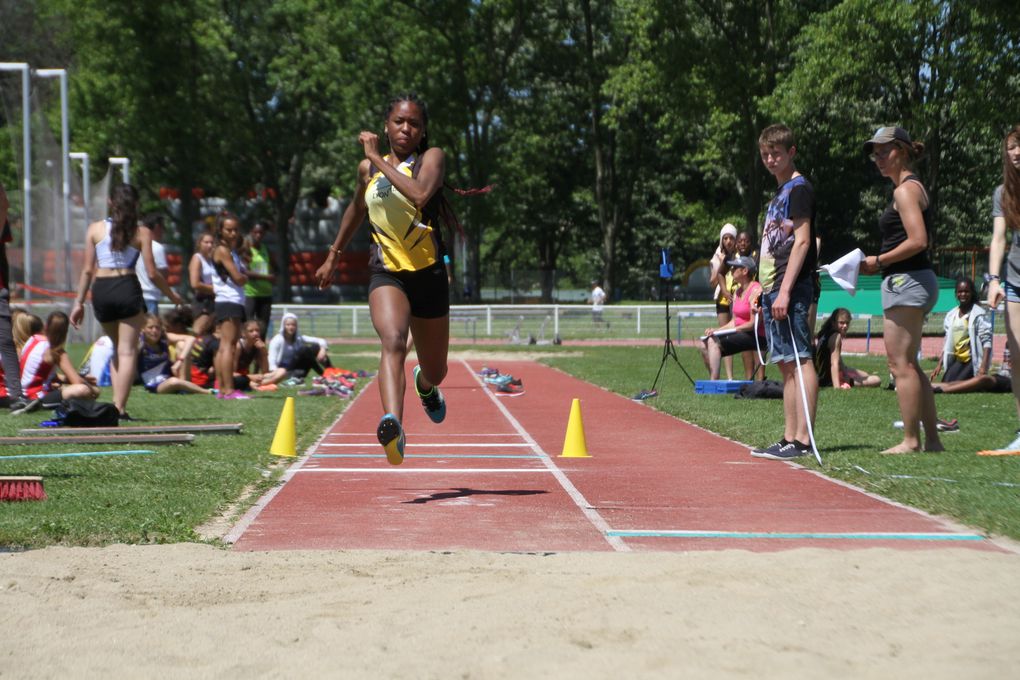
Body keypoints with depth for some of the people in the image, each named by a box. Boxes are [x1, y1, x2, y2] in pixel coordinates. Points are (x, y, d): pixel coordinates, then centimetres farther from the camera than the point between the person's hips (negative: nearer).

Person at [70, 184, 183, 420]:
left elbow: (88, 270, 3)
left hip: (100, 291, 3)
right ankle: (119, 407, -6)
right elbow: (152, 273, -2)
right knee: (127, 351, 2)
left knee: (117, 347, 21)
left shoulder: (95, 229, 5)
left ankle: (117, 403, 14)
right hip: (128, 289, -3)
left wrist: (79, 302, 9)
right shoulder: (141, 233, 0)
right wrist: (172, 295, 13)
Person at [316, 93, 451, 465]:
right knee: (393, 341, -31)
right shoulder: (367, 168, 8)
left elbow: (419, 196, -25)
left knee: (436, 372, 15)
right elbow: (357, 208, 28)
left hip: (428, 274, 0)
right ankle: (392, 424, -52)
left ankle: (425, 386, 55)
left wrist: (378, 159, -19)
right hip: (386, 273, 0)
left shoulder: (431, 158, -3)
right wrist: (333, 256, 33)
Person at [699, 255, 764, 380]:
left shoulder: (756, 290, -14)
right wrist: (716, 330, -5)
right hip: (740, 333, 9)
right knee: (705, 345, -3)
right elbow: (734, 321, 13)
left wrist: (719, 331, -17)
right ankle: (713, 380, -1)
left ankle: (714, 382, -21)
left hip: (756, 336, -9)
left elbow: (753, 324, -18)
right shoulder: (737, 291, 14)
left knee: (714, 341, -22)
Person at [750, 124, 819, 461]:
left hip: (790, 289, -10)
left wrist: (785, 291, -21)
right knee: (786, 364, 9)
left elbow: (802, 241, -15)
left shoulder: (799, 188, -6)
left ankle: (803, 440, -13)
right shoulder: (779, 194, 22)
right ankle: (790, 438, 12)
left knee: (798, 360, -11)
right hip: (772, 288, 10)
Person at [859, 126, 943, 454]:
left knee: (900, 364, -7)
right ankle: (932, 438, 15)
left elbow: (917, 241, -22)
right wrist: (881, 264, 11)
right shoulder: (911, 187, 19)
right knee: (909, 365, 13)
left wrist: (878, 261, -12)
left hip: (907, 281, -11)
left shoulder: (906, 189, -12)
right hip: (912, 282, 11)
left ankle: (911, 441, -4)